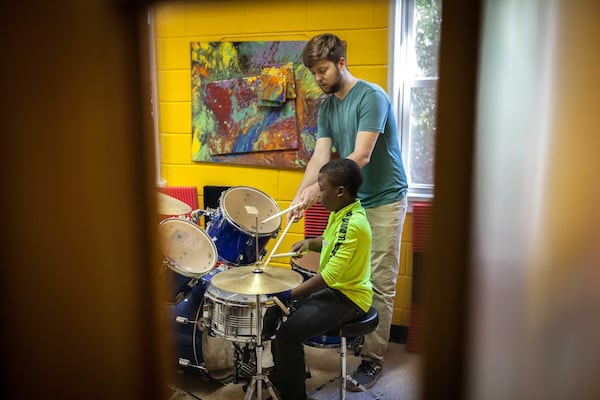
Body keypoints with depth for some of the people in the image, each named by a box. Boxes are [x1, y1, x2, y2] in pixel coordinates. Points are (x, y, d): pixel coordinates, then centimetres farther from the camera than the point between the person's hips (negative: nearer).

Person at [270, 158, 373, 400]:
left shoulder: (353, 224, -27)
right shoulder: (341, 213, 4)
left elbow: (329, 275, -31)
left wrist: (291, 294, -28)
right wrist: (309, 243, 3)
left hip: (348, 298, -10)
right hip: (334, 289, 11)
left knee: (289, 332, -20)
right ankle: (280, 377, 31)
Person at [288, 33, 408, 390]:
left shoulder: (371, 97, -15)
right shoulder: (327, 107, 8)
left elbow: (361, 156, -24)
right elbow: (321, 156, 1)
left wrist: (317, 189, -29)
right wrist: (299, 196, -12)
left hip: (384, 201, -7)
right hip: (350, 200, 7)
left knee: (378, 284, -2)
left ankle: (373, 359, 8)